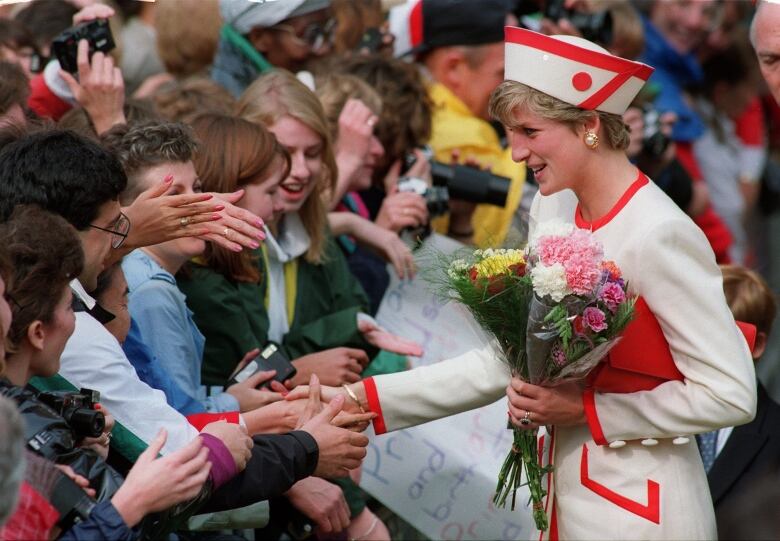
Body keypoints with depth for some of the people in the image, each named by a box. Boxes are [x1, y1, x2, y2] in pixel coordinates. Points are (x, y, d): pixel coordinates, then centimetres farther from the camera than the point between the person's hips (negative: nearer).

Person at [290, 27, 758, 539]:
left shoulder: (661, 236, -19)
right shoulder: (553, 210, 3)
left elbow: (732, 395, -19)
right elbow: (507, 360, 6)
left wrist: (586, 409, -17)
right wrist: (362, 399, -2)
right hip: (565, 497, 7)